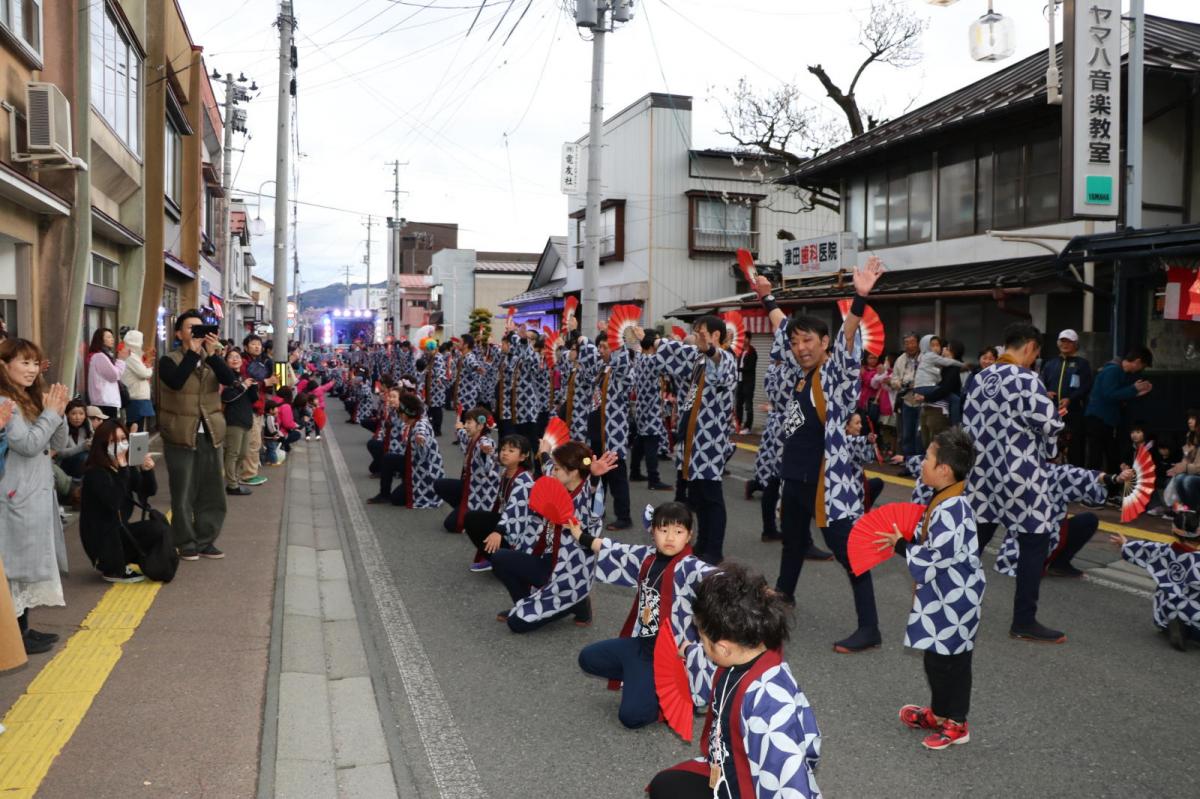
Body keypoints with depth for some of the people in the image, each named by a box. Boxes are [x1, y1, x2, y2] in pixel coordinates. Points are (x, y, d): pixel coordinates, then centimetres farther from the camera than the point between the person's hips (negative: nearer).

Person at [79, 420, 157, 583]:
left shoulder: (127, 467, 3)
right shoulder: (95, 473, -19)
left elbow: (149, 491, 1)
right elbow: (114, 502, -31)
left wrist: (147, 471, -18)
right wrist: (122, 469, -32)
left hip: (117, 531, 8)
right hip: (101, 538, -8)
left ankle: (115, 563, 10)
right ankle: (112, 570, -3)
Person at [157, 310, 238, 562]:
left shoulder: (211, 359, 10)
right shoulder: (169, 360, -3)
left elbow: (231, 380, -9)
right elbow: (176, 382, -25)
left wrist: (211, 353, -18)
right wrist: (193, 352, -21)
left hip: (210, 435, 5)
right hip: (181, 437, -4)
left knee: (212, 493, 8)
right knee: (183, 495, 2)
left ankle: (205, 541, 20)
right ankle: (186, 544, 13)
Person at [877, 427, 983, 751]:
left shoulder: (950, 511, -29)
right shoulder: (947, 501, 1)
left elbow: (929, 560, -26)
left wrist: (900, 545, -13)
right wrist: (906, 538, 0)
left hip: (953, 600, -9)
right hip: (944, 596, 9)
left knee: (949, 660, 7)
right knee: (936, 657, 21)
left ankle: (955, 724, 23)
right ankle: (939, 711, 37)